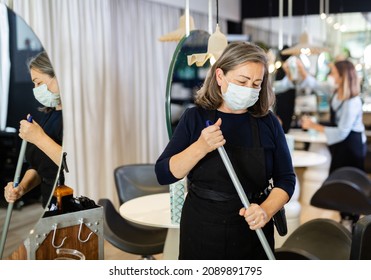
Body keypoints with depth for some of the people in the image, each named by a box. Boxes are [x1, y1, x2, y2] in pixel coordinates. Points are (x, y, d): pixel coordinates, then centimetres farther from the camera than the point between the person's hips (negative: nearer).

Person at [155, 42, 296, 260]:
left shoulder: (268, 122, -4)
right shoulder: (195, 118, -6)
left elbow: (286, 179, 0)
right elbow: (164, 174, -11)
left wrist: (266, 211, -18)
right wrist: (201, 147, -26)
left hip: (253, 235, 1)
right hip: (201, 233, 0)